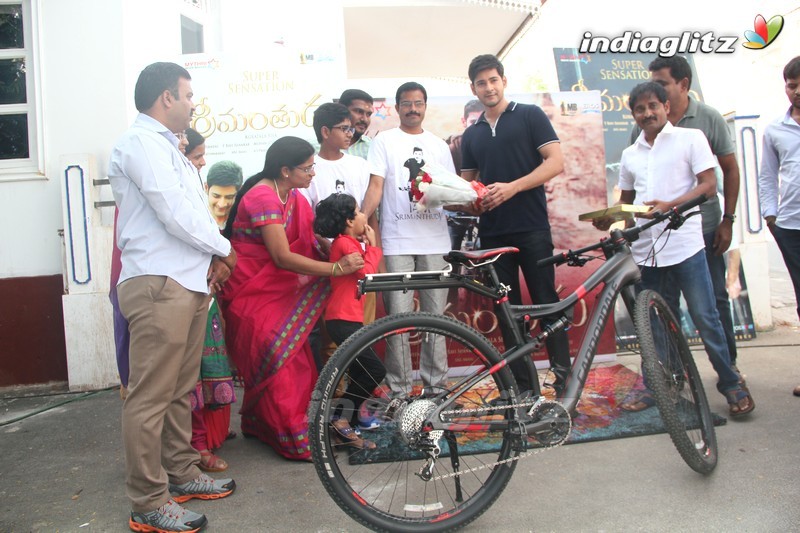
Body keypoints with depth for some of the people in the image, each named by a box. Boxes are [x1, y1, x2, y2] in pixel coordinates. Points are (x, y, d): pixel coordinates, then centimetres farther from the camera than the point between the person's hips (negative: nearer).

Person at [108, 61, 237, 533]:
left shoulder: (167, 147, 23)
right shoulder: (141, 143, -9)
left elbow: (193, 208, 21)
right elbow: (174, 213, -17)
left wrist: (214, 256, 5)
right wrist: (223, 248, -3)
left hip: (189, 282, 10)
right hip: (158, 285, -10)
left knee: (181, 389, 16)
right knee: (151, 397, -4)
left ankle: (182, 474, 28)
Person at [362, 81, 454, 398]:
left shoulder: (438, 145, 18)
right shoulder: (384, 141, 8)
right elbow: (376, 186, -1)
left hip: (434, 241, 3)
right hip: (397, 242, -3)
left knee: (435, 316, 6)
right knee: (398, 318, -4)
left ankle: (434, 385, 17)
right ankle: (399, 390, 6)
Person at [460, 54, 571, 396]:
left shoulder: (530, 115, 3)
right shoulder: (471, 134, 16)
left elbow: (556, 162, -6)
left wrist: (512, 187, -17)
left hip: (532, 228, -4)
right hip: (492, 232, 5)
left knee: (547, 304, -2)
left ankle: (564, 380, 7)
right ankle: (521, 384, 13)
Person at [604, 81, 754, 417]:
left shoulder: (690, 138, 3)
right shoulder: (630, 154, 16)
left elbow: (709, 185, -5)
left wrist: (669, 205, -19)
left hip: (684, 245, -4)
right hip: (645, 248, 4)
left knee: (705, 318, -1)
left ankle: (731, 384, 15)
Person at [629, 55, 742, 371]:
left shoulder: (709, 118, -2)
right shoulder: (643, 126, 0)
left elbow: (730, 169, 3)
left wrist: (728, 219, -1)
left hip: (704, 226, -1)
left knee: (715, 298, 8)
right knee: (665, 302, 6)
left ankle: (728, 363, 24)